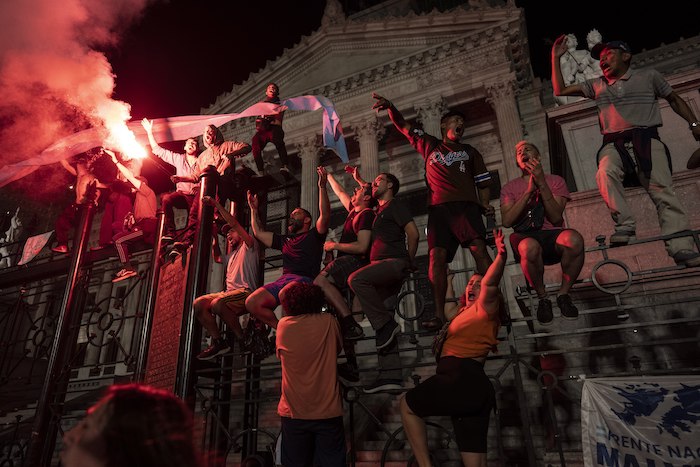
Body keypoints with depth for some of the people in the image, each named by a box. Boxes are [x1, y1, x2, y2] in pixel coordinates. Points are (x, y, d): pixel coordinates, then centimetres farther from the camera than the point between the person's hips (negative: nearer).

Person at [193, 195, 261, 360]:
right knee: (198, 304, -9)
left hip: (246, 292, -9)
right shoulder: (232, 255, 33)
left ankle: (242, 339, -19)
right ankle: (218, 341, -11)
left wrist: (216, 204, -1)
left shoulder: (249, 246, 6)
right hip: (230, 292, 9)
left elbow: (234, 223, -3)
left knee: (217, 303, -34)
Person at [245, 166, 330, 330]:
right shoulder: (285, 240, 32)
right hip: (283, 279, 6)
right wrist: (254, 209, 39)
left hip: (305, 280, -6)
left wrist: (322, 187, -8)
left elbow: (325, 215, -2)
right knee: (251, 302, -18)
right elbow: (259, 233, 37)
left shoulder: (314, 235, 15)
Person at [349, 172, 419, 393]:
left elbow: (413, 232, -7)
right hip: (383, 268, 8)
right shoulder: (379, 211, 29)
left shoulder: (395, 205, 4)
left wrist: (409, 262, -3)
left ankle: (386, 324, -18)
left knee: (356, 279, -29)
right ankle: (390, 375, -3)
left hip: (395, 263, -8)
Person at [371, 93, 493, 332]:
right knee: (437, 256, -14)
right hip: (438, 208, 0)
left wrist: (485, 204, 2)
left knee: (479, 249, -20)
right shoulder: (429, 145, 25)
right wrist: (390, 108, 4)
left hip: (466, 205, 1)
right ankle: (439, 315, -15)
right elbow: (403, 126, 22)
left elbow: (483, 182, 21)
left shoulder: (470, 152, 27)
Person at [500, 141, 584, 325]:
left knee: (574, 239, -35)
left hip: (553, 236, 1)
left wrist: (542, 184, -12)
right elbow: (507, 221, -5)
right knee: (530, 246, -39)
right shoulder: (509, 188, 13)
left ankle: (563, 294, -11)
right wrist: (529, 191, -11)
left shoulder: (555, 181, 13)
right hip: (525, 237, -1)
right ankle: (542, 298, -12)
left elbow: (556, 219, -4)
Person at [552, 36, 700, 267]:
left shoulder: (648, 76, 17)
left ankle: (681, 248, -23)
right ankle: (625, 225, -32)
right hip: (614, 145, 1)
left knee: (663, 190, -19)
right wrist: (556, 58, 16)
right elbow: (560, 90, 21)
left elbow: (674, 99, 26)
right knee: (605, 173, -35)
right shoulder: (596, 85, 22)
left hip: (646, 139, -1)